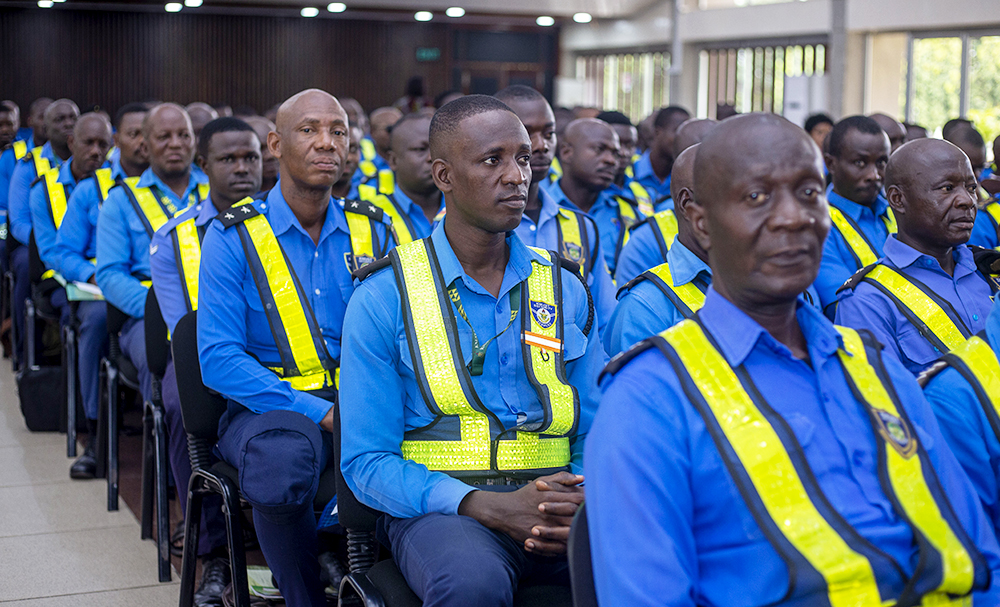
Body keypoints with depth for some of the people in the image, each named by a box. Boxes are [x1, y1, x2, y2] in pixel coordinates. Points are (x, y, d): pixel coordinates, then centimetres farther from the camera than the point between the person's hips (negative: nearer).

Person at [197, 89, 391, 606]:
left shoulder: (373, 232, 11)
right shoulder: (233, 238, -1)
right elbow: (218, 359, -8)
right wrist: (317, 412, -18)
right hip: (268, 406, -2)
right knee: (283, 464, -38)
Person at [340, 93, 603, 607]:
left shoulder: (565, 290, 11)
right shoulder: (383, 298, 0)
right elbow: (367, 462, -4)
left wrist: (581, 504, -12)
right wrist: (490, 507, -20)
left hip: (552, 504, 3)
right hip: (439, 504, -2)